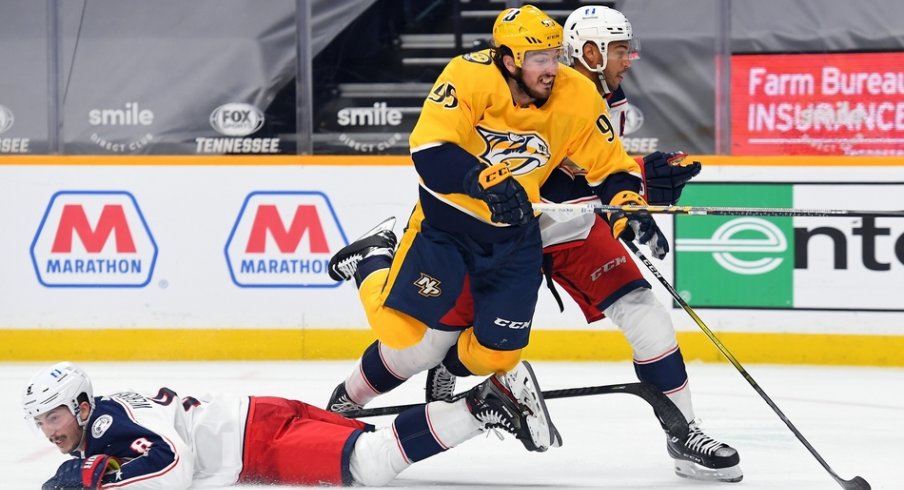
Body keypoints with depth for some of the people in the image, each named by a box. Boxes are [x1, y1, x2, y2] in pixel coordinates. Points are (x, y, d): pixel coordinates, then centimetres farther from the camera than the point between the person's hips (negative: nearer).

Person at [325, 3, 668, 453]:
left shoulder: (576, 98, -12)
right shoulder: (469, 77, -23)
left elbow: (611, 168, -4)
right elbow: (430, 150, -29)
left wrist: (630, 210, -22)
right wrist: (485, 181, -42)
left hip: (514, 236, 3)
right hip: (446, 222, -3)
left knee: (495, 354, -3)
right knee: (409, 342, -6)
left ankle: (447, 367, 31)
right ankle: (372, 264, 22)